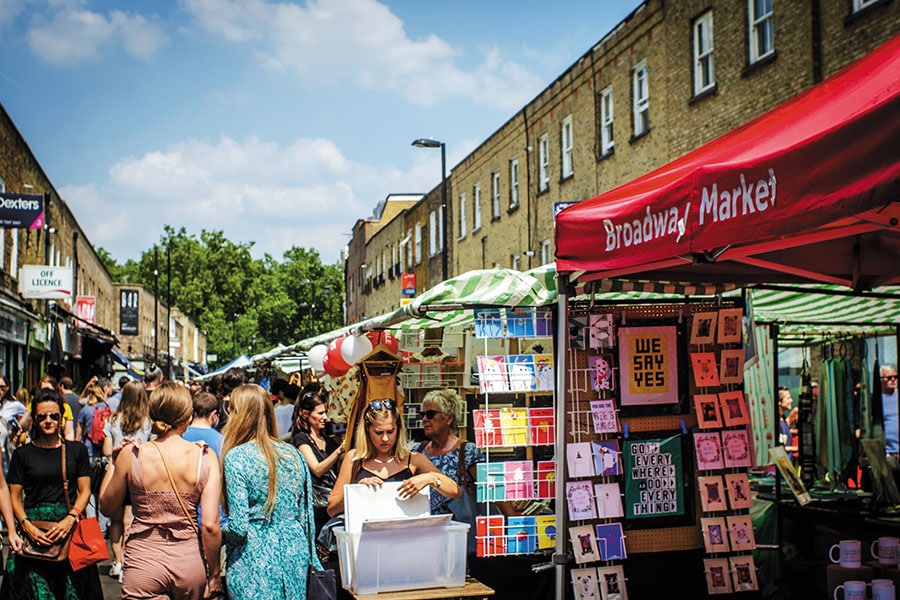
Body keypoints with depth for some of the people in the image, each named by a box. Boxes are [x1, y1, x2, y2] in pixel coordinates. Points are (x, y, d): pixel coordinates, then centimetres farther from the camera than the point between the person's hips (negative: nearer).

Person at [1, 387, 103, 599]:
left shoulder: (77, 450, 8)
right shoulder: (22, 454, 6)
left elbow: (85, 491, 6)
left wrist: (70, 519, -11)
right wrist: (26, 526, -12)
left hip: (71, 529, 0)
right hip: (34, 531, 0)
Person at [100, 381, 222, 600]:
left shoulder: (131, 455, -8)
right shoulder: (205, 457, -7)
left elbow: (107, 507, 7)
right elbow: (210, 525, -10)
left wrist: (114, 463, 18)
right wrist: (214, 573, 2)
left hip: (144, 562, -1)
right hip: (190, 563, 1)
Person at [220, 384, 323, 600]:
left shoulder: (237, 457, -13)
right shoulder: (292, 453, 3)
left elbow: (238, 526, -16)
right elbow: (306, 513, 7)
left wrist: (215, 531, 4)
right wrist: (309, 556, 16)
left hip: (255, 558, -5)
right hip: (295, 552, 5)